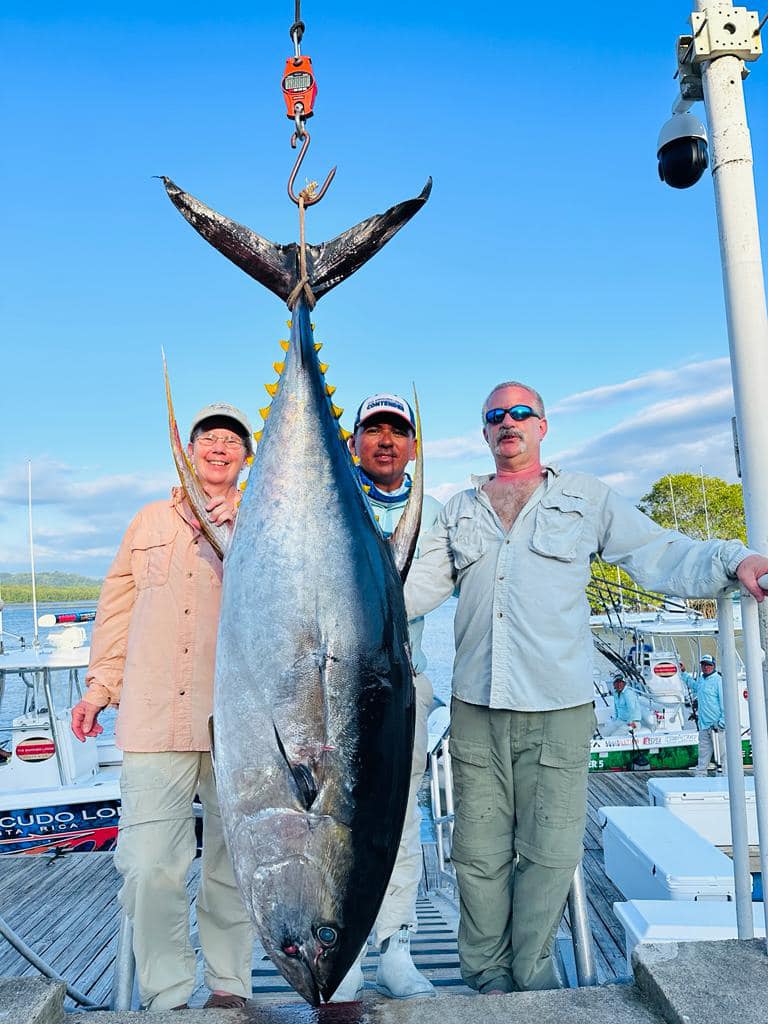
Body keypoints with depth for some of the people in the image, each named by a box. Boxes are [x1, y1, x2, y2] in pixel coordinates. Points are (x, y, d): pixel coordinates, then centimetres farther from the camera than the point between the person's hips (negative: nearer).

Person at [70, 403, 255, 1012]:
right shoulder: (151, 520, 17)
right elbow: (118, 604, 19)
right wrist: (101, 684, 16)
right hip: (154, 717, 1)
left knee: (234, 864, 9)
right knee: (148, 866, -4)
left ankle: (230, 987, 28)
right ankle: (166, 997, 17)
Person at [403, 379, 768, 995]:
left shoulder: (587, 497, 9)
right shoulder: (460, 511, 16)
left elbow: (658, 554, 4)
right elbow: (417, 586, 11)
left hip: (559, 711, -2)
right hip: (476, 710, 2)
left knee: (550, 850, 4)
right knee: (480, 852, 9)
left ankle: (531, 972, 27)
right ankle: (487, 975, 28)